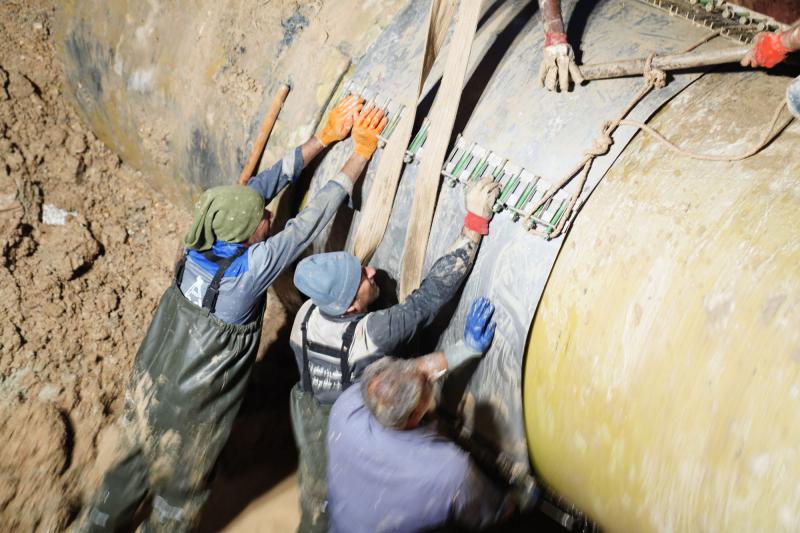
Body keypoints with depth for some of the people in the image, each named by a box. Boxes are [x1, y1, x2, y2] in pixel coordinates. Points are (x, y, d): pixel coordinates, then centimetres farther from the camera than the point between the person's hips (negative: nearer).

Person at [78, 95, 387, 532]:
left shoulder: (202, 239, -12)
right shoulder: (251, 267, -29)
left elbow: (265, 182, -6)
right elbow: (312, 218, -22)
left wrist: (323, 137, -2)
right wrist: (361, 153, -13)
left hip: (148, 383, 6)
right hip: (190, 410, -6)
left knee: (131, 466, 28)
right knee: (181, 491, 21)